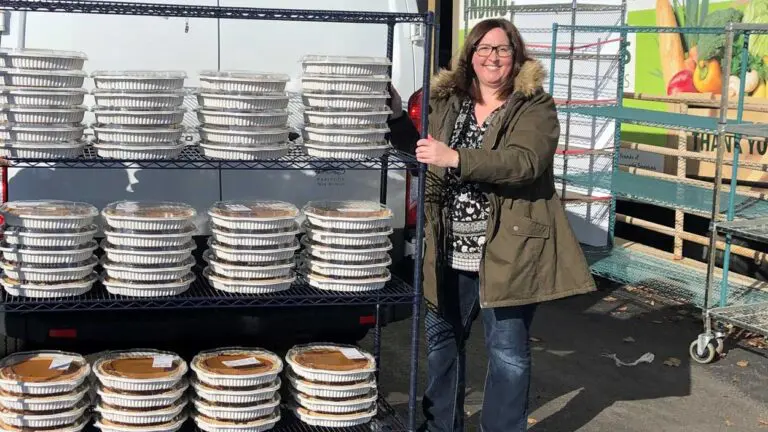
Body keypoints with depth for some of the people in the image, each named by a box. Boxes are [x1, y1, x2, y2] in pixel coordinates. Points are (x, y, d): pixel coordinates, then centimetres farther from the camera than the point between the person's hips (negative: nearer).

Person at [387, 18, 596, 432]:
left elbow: (525, 162, -24)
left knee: (508, 351, 4)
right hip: (450, 250, 6)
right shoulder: (445, 101, 7)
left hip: (507, 250, -5)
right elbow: (420, 153, 20)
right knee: (442, 337, 18)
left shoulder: (535, 107, -7)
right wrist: (396, 116, 5)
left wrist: (455, 158, -32)